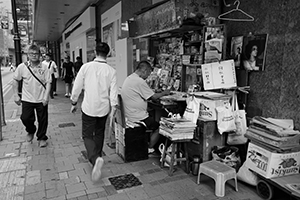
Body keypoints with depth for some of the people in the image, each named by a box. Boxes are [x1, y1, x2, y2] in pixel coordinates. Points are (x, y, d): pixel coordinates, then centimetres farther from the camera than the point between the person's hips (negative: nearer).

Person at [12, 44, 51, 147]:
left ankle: (42, 138, 29)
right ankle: (31, 131, 32)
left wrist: (46, 97, -15)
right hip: (27, 99, 1)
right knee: (25, 118, -1)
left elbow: (48, 82, -7)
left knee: (42, 120, 8)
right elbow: (15, 80, 7)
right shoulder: (22, 67, -2)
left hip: (41, 100, -1)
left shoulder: (44, 67, -6)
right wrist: (16, 95, 3)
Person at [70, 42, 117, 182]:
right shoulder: (111, 71, -7)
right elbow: (113, 92, -8)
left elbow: (77, 87, -5)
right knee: (99, 134, 21)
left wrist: (74, 103, 9)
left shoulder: (86, 67, -10)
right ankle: (96, 157, 36)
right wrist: (113, 109, 2)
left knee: (87, 135, 7)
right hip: (103, 108, 2)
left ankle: (95, 158, -17)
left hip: (88, 107, -2)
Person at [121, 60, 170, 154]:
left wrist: (159, 93, 13)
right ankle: (149, 149, 14)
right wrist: (164, 93, 3)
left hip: (129, 115, 10)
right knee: (159, 127, 5)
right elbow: (154, 97, -15)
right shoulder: (139, 81, -20)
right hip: (137, 117, -10)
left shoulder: (128, 78, 11)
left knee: (154, 122, 23)